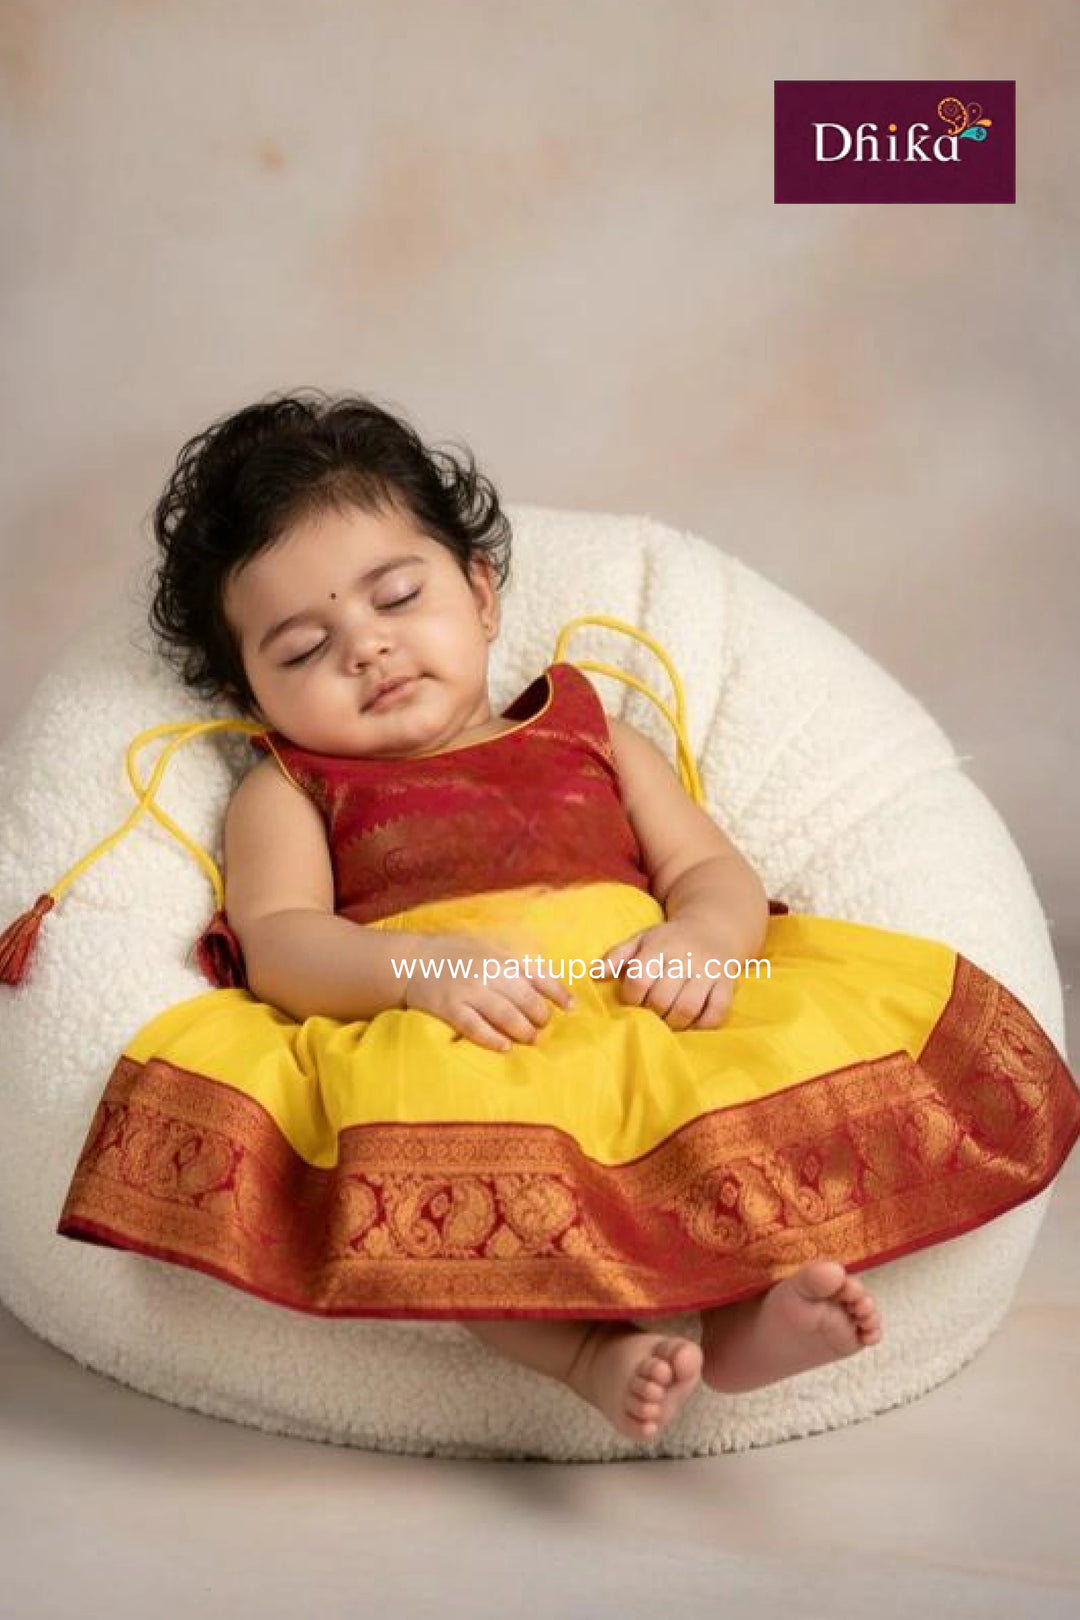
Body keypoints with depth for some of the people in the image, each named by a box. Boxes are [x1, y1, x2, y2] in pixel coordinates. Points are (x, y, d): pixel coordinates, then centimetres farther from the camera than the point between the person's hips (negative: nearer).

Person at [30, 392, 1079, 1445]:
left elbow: (715, 870, 18)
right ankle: (590, 1350, -37)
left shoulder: (592, 739, 27)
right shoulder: (288, 791, 20)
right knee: (418, 1119, -36)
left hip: (646, 1021, 3)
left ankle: (746, 1314, -31)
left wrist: (701, 935, -8)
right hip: (423, 1043, -2)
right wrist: (420, 966, -19)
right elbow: (277, 943, 3)